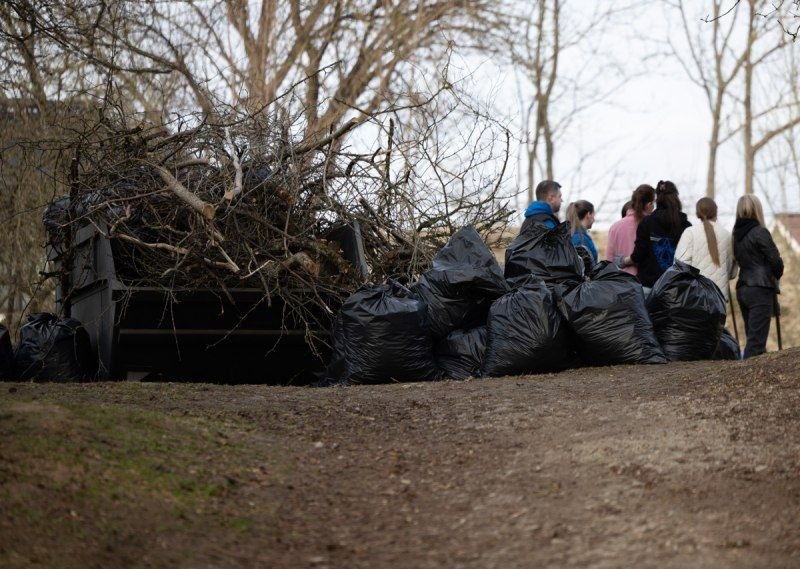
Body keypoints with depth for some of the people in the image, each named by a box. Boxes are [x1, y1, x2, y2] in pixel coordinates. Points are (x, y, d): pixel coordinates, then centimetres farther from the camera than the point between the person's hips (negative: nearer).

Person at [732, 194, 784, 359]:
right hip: (761, 289, -7)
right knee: (756, 341, -10)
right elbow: (776, 261, -9)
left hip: (742, 289, 7)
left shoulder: (736, 235, 11)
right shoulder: (760, 232, -11)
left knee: (752, 338, 12)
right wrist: (777, 276, 12)